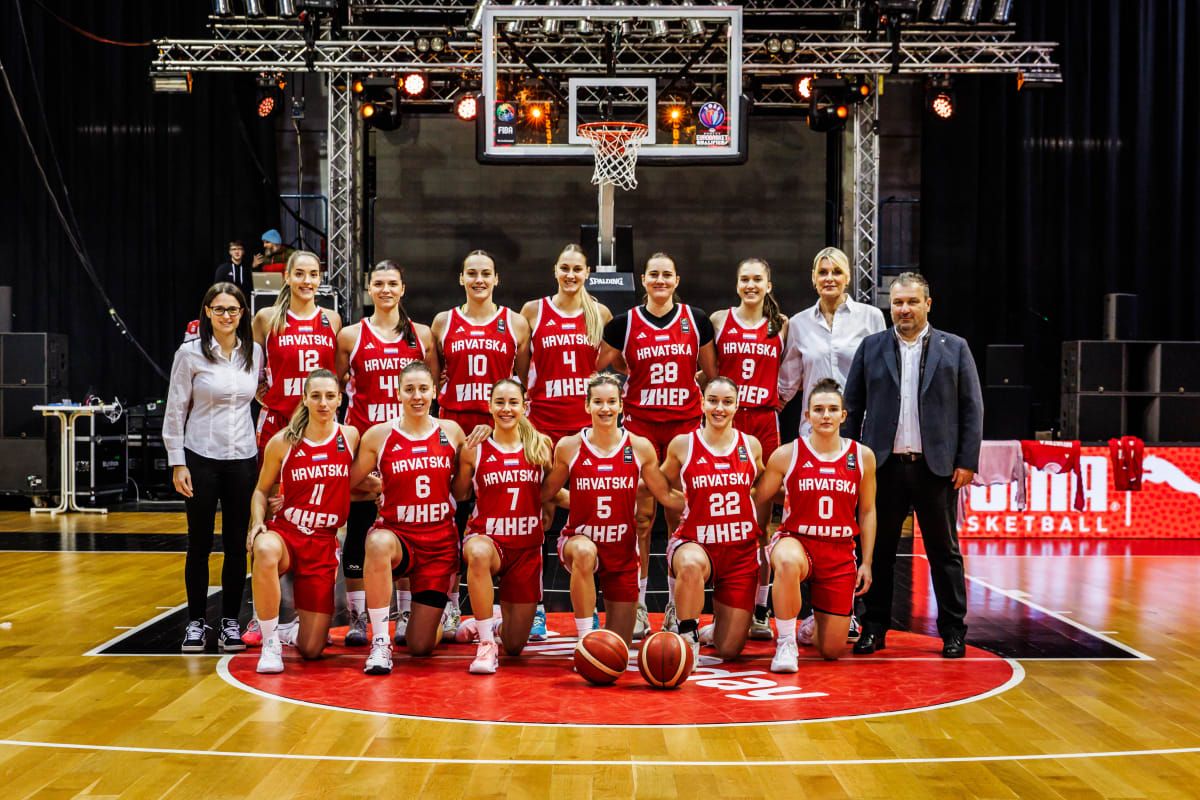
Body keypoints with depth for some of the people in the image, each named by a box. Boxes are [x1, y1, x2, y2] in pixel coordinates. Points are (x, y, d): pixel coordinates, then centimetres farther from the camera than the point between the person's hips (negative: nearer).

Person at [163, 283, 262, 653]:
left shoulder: (254, 352, 4)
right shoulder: (190, 353, -5)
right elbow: (175, 410, -3)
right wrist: (177, 463, -7)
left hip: (243, 459, 3)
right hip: (201, 459, -3)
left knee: (236, 544, 5)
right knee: (200, 543, 3)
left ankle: (230, 622, 14)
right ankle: (196, 622, 13)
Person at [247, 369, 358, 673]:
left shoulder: (350, 437, 2)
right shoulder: (283, 442, -2)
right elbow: (262, 489, 8)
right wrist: (257, 523, -9)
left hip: (324, 543, 1)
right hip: (285, 533, -1)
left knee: (311, 650, -4)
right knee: (265, 551, -42)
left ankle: (303, 619, 36)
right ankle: (271, 642, -23)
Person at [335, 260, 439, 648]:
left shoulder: (421, 335, 7)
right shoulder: (350, 336, 4)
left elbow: (433, 387, 14)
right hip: (363, 440, -1)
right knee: (358, 526, 0)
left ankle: (407, 616, 12)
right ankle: (357, 618, 8)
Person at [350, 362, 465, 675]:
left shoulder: (451, 432, 3)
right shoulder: (379, 435, -3)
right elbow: (347, 483, 1)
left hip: (440, 541, 2)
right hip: (396, 534, -2)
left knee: (421, 647, 1)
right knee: (378, 543, -42)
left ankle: (416, 618, 41)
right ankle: (380, 641, -29)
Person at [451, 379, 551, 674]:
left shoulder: (541, 445, 0)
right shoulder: (474, 449, -3)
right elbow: (458, 495, 4)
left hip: (527, 545, 2)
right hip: (486, 537, -2)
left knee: (515, 646, 7)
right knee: (478, 553, -43)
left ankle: (499, 621, 46)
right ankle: (486, 642, -28)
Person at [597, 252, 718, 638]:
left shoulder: (696, 319, 6)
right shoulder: (624, 323, 3)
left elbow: (711, 373, 13)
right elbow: (597, 367, 12)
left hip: (685, 422, 1)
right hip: (640, 423, -1)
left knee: (680, 515, 3)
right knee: (641, 516, -1)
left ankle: (677, 607, 11)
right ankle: (636, 607, 6)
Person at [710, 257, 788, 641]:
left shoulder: (781, 325, 9)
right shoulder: (718, 320, 7)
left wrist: (780, 398, 5)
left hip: (765, 423, 1)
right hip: (725, 422, -1)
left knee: (761, 519, 1)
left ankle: (759, 611, 7)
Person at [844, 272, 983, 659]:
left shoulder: (954, 348, 5)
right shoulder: (871, 347, 8)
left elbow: (972, 408, 3)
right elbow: (852, 406, 8)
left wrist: (967, 461, -4)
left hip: (936, 466, -1)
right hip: (884, 465, 1)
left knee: (944, 551, 5)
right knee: (879, 550, 6)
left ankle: (953, 631, 12)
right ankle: (875, 628, 15)